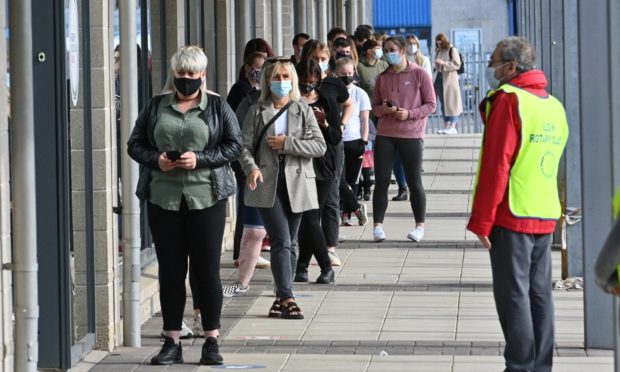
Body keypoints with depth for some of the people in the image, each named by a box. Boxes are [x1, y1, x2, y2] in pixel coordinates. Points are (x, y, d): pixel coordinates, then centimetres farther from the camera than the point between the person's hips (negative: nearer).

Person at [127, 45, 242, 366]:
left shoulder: (217, 107, 5)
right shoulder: (157, 107, 11)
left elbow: (234, 145, 0)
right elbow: (135, 144, 10)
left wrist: (200, 159, -13)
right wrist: (156, 159, -10)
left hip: (205, 197, -2)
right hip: (163, 198, 2)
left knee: (207, 268, 1)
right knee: (170, 270, 5)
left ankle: (211, 341, 8)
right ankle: (172, 342, 11)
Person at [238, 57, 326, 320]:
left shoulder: (304, 111, 9)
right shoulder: (257, 112, 7)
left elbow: (319, 146, 0)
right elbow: (244, 146, 0)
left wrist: (287, 144, -10)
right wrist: (251, 167, -20)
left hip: (296, 183, 2)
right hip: (268, 184, -2)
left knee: (289, 244, 7)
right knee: (281, 241, -13)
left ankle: (281, 297, 16)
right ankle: (287, 298, -14)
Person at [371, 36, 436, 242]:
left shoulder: (419, 74, -3)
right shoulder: (382, 78, 9)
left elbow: (431, 105, -3)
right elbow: (375, 107, 15)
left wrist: (409, 113, -17)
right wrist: (383, 109, -8)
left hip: (411, 135, -3)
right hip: (384, 135, 3)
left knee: (414, 182, 3)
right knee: (381, 180, -1)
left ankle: (419, 226, 14)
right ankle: (378, 226, 3)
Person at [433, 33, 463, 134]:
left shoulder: (452, 50, -5)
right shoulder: (438, 51, 15)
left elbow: (457, 64, -11)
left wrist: (443, 63, -17)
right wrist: (437, 65, 6)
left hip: (449, 79, -7)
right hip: (439, 79, 7)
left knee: (451, 102, -7)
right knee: (443, 103, 6)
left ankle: (452, 126, -7)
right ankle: (446, 125, 10)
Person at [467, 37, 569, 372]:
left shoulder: (508, 100, -12)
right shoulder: (554, 105, 12)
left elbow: (496, 164, -16)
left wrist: (481, 220, -12)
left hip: (511, 217, -7)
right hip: (545, 217, 7)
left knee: (513, 293, -3)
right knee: (539, 291, 10)